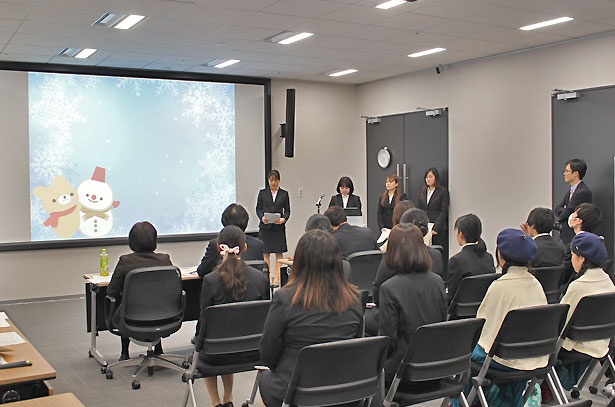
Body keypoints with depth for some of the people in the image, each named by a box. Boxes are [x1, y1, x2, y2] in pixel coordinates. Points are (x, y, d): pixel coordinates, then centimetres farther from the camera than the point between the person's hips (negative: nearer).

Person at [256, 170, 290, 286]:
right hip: (265, 227, 0)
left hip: (279, 227, 0)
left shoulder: (284, 194, 6)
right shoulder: (262, 193, 6)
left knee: (279, 253, 1)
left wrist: (283, 219, -14)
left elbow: (287, 210, 6)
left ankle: (276, 278, 6)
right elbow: (258, 208, 5)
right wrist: (262, 217, -14)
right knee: (266, 253, 1)